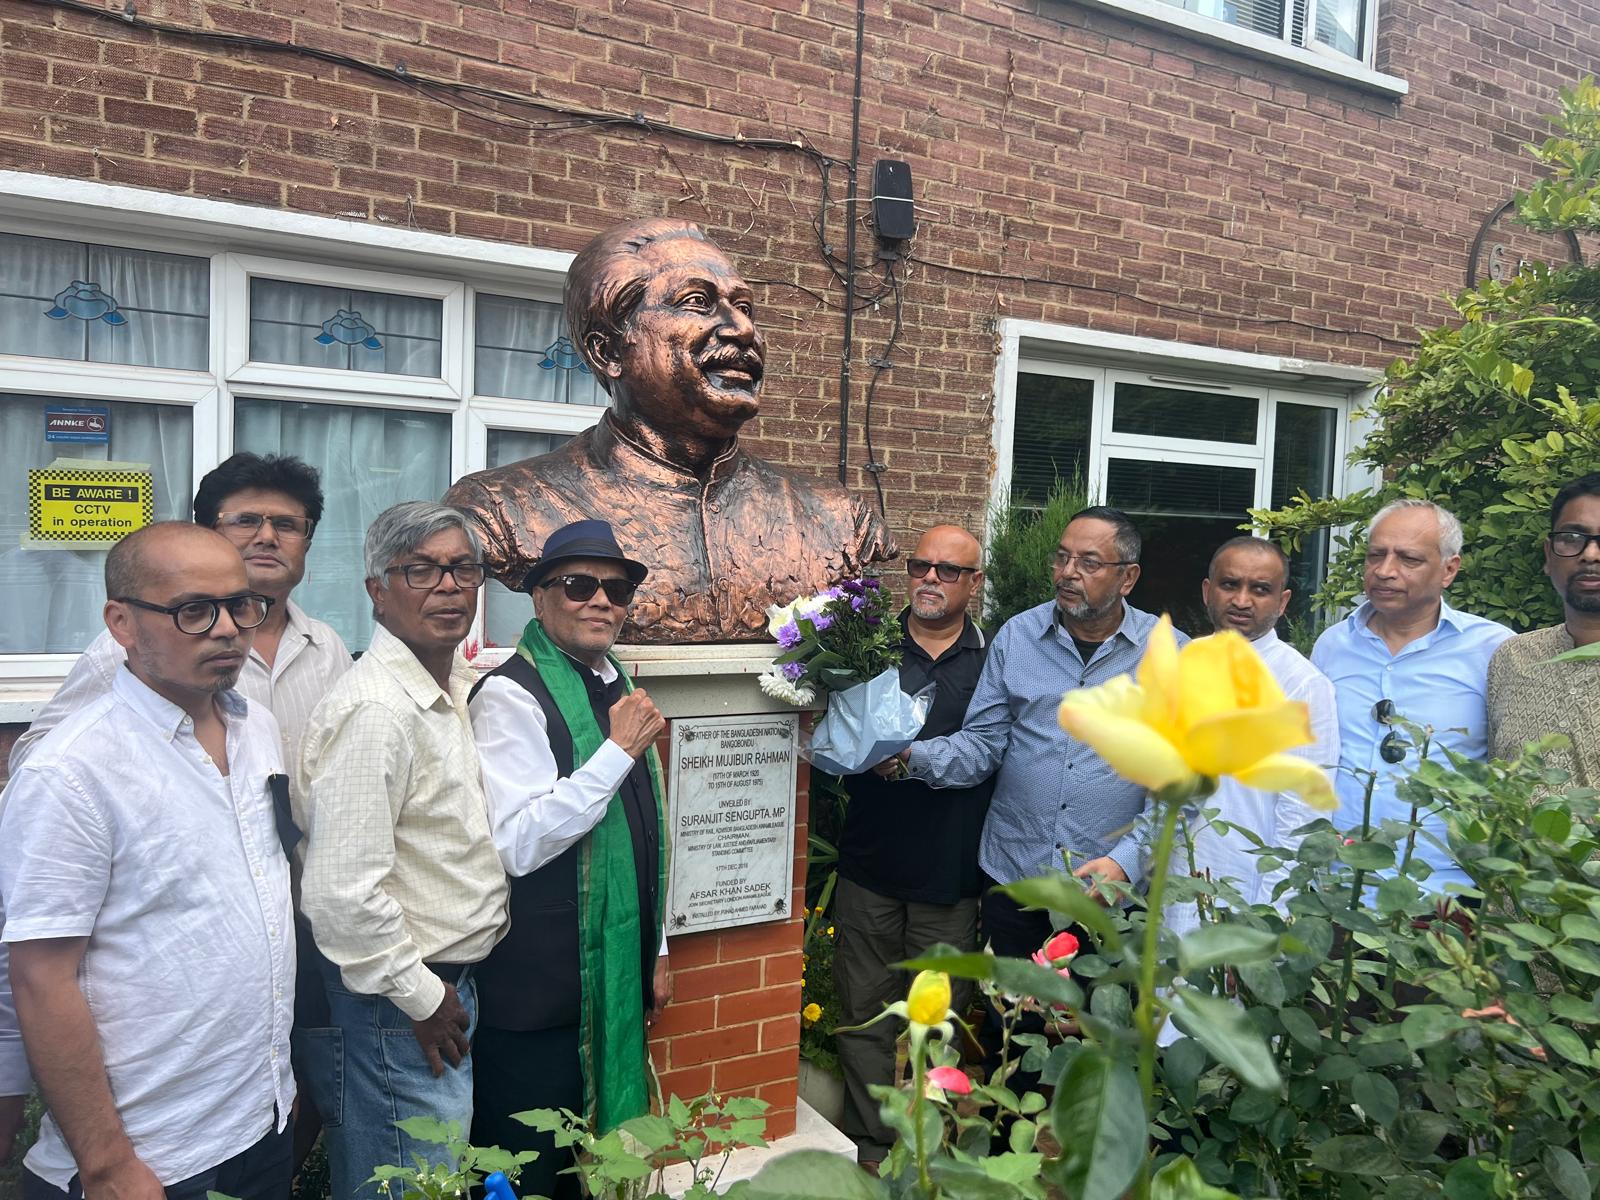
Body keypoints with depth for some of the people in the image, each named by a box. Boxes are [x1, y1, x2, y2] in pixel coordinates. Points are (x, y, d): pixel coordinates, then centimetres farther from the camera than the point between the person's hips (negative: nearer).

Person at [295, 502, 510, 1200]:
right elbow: (343, 892, -28)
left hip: (446, 991, 9)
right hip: (395, 1010, -9)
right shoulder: (376, 709, -23)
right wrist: (420, 997, -15)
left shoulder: (459, 686, 7)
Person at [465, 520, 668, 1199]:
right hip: (537, 991, -7)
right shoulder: (512, 696, -15)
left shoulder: (616, 689, 9)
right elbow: (518, 845, -24)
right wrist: (619, 751, -24)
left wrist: (657, 952, 18)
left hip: (616, 980, 7)